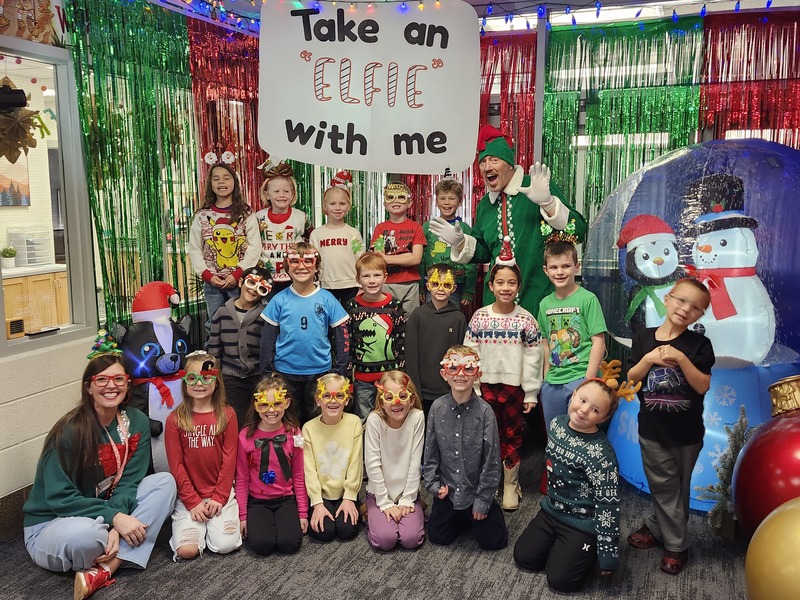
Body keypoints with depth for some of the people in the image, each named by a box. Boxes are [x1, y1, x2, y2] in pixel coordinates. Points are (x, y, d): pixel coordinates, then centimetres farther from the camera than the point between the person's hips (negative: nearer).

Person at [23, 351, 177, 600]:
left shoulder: (137, 422, -5)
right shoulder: (70, 430, -20)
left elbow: (128, 481, -9)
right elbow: (59, 498, -21)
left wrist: (117, 525, -27)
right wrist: (113, 517, -29)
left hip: (107, 516, 6)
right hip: (52, 523, -6)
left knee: (165, 481, -15)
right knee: (85, 533, -41)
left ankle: (105, 568, -22)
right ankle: (119, 557, -4)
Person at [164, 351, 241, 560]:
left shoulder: (227, 415, -2)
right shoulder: (175, 419, -3)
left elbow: (229, 460, -3)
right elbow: (176, 465, -4)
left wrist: (219, 497, -9)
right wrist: (193, 501, -9)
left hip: (220, 493, 0)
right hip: (188, 495, 0)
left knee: (225, 545, -15)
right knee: (186, 550, -17)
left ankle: (212, 522, 16)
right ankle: (201, 524, 15)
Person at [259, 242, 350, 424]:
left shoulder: (327, 299, -2)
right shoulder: (279, 300, -1)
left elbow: (342, 337, 0)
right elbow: (268, 339, 3)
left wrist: (340, 371, -3)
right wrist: (267, 374, 1)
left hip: (320, 371, 0)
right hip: (285, 372, 1)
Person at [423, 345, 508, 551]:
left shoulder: (484, 411, -18)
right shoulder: (437, 408, -9)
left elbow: (491, 459, -13)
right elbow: (430, 452, 2)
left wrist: (483, 499, -10)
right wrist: (432, 484, -2)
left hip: (476, 489, -2)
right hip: (447, 490, 3)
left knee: (492, 540, 1)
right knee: (438, 536, 10)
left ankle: (480, 511, 30)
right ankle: (462, 517, 37)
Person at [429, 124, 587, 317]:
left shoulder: (538, 185, -5)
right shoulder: (485, 205, 13)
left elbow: (578, 231, -12)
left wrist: (547, 202, -26)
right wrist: (459, 242, 4)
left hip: (540, 294, -5)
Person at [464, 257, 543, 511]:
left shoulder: (526, 320, -5)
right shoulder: (479, 317, -2)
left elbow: (533, 359, -4)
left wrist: (531, 393, -5)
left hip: (514, 386, -1)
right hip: (486, 386, 1)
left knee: (512, 435, 10)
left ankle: (511, 484, 23)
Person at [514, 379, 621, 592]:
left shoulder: (600, 453, -30)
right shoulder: (557, 423, -8)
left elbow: (608, 506, -25)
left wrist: (608, 554, -19)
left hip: (582, 524, -7)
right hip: (551, 510, 7)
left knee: (559, 579, -3)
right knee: (523, 557, 8)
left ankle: (587, 551, 21)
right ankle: (559, 546, 29)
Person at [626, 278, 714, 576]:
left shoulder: (699, 344, -7)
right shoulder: (644, 338, -1)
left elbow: (702, 386, -14)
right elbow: (631, 379, -2)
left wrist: (680, 358, -26)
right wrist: (650, 358, -19)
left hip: (686, 432, -1)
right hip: (652, 429, 1)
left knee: (677, 486, 13)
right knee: (663, 485, 10)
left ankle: (666, 535, 29)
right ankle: (675, 542, 26)